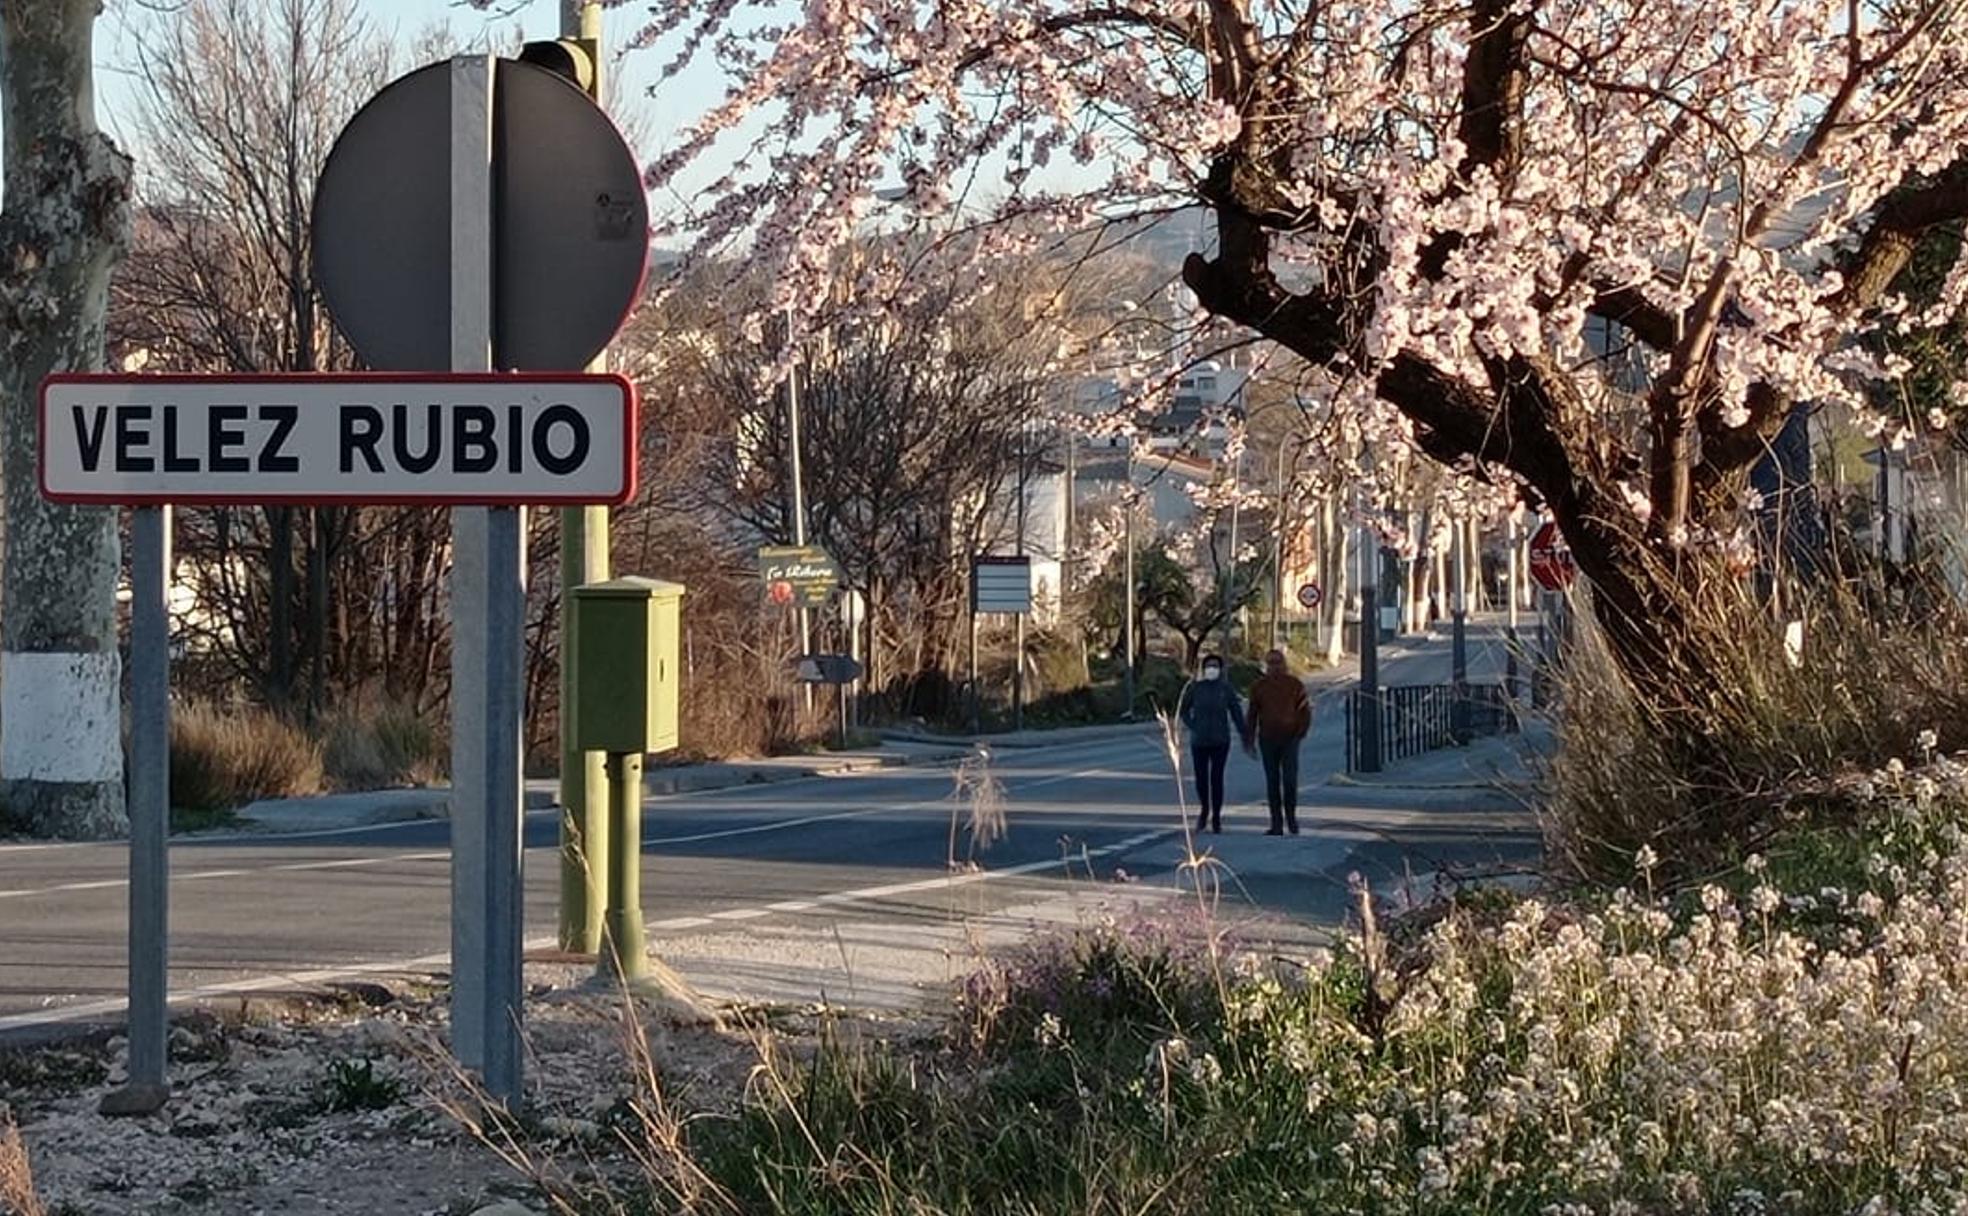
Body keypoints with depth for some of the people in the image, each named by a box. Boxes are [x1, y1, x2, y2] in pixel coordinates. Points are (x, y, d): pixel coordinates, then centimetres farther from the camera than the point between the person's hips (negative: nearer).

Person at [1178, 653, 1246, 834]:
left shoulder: (1225, 688, -2)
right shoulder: (1194, 687, -2)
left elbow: (1236, 712, 2)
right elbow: (1184, 710, 10)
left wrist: (1245, 736, 1)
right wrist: (1191, 726, -3)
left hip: (1220, 741, -1)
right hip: (1199, 741, 1)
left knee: (1217, 778, -3)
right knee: (1201, 778, 5)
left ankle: (1216, 817, 6)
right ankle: (1204, 810, 29)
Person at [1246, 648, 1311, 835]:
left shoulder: (1295, 685, 1)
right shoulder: (1259, 686, 6)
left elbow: (1305, 710, 4)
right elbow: (1253, 714, 11)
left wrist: (1302, 732, -8)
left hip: (1290, 738, -2)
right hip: (1267, 739, 2)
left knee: (1290, 780, -10)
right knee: (1272, 782, 2)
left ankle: (1291, 817, 11)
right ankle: (1277, 825, 5)